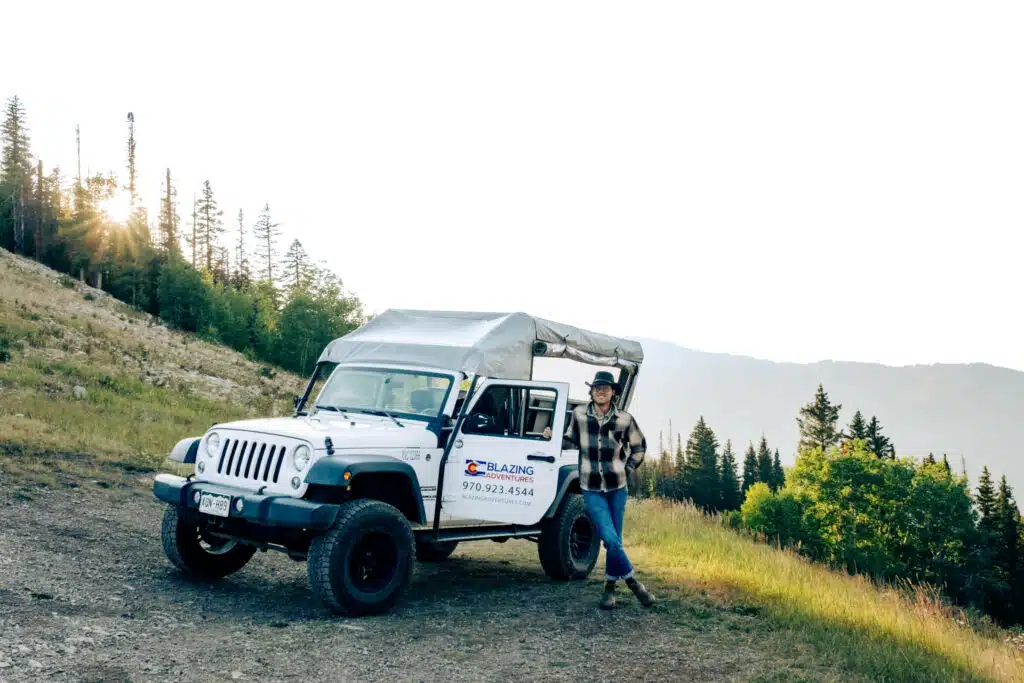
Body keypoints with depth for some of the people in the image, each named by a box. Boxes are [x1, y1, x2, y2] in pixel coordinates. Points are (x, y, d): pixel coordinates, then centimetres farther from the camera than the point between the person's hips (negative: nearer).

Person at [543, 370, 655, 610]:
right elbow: (572, 441, 16)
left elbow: (639, 446, 14)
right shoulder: (579, 414, -1)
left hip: (617, 488, 1)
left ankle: (610, 587, 23)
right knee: (610, 539, -13)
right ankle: (633, 582, 5)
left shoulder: (624, 419, -2)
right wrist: (553, 436, -1)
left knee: (614, 540, 7)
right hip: (591, 489, -1)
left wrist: (628, 469, 5)